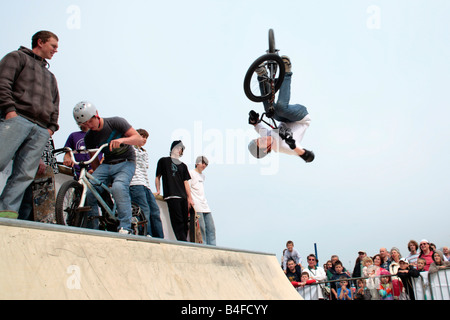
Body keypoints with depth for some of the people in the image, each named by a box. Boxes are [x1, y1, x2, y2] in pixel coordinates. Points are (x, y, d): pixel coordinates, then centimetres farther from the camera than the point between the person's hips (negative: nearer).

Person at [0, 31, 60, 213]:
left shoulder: (50, 76, 37)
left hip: (41, 130, 6)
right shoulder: (18, 57, 18)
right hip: (16, 119, -5)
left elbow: (55, 106, 30)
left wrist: (52, 127, 13)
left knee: (25, 175, -8)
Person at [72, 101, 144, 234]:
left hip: (125, 163, -4)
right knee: (88, 191, -20)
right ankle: (91, 229, -6)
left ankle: (125, 227, -30)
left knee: (118, 187, -35)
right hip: (106, 165, 4)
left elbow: (139, 139, -13)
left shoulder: (116, 122, -8)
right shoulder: (89, 137, 5)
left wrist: (122, 140, -31)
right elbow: (95, 161, 12)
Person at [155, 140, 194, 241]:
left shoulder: (183, 166, 23)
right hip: (171, 196, -5)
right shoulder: (163, 161, 14)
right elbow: (158, 177, 13)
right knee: (178, 221, -14)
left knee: (185, 221, -1)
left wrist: (189, 198, 8)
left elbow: (186, 182, 17)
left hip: (183, 197, 5)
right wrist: (158, 190, 1)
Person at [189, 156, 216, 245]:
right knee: (201, 228, -13)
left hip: (205, 205, 8)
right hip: (196, 206, -8)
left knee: (211, 228, 3)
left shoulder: (203, 175, 23)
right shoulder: (191, 173, 0)